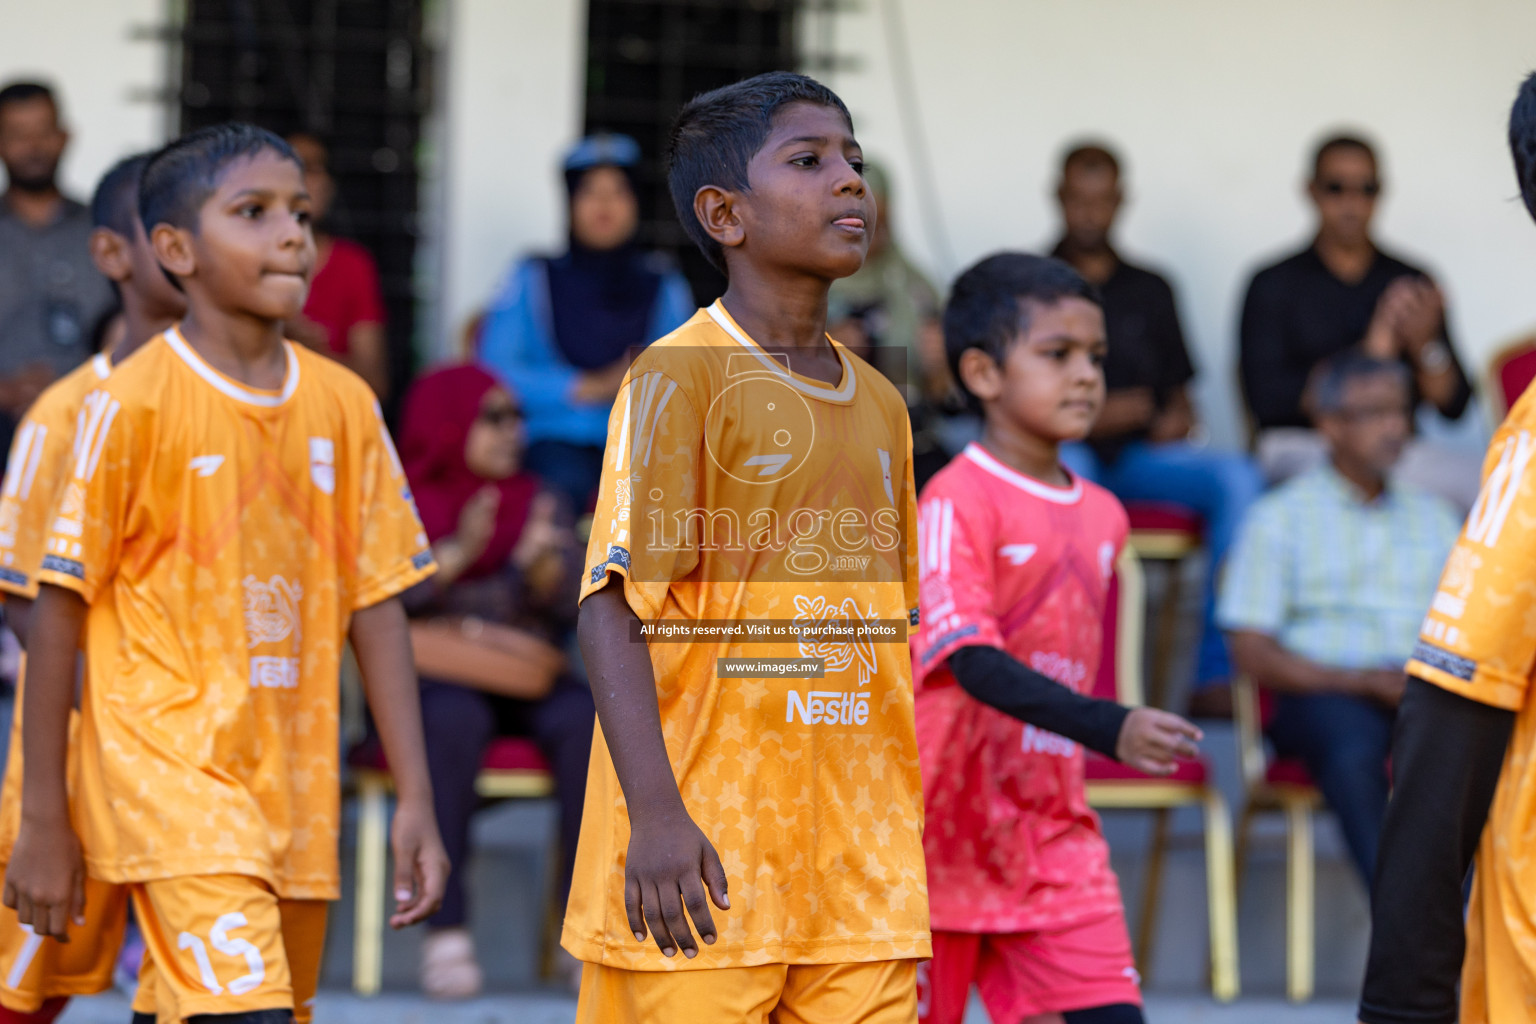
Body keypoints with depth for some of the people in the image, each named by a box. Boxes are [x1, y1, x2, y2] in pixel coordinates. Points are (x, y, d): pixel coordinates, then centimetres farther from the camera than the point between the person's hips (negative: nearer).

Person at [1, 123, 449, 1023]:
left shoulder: (343, 404, 7)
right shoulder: (134, 403, -7)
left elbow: (376, 605, 10)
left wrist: (417, 800, 6)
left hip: (296, 791, 6)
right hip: (170, 771, -6)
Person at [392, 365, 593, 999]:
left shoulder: (539, 501, 19)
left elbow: (570, 611, 8)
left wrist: (542, 564, -12)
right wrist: (457, 554, -17)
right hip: (432, 675, -3)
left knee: (584, 718, -30)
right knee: (455, 719, -38)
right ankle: (446, 930, -37)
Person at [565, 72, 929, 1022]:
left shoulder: (879, 404, 15)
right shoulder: (681, 375, -6)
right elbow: (615, 603, -13)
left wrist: (915, 836, 18)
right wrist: (654, 811, -22)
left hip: (861, 868, 6)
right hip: (708, 862, -6)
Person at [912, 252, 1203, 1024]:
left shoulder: (1102, 516, 9)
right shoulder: (958, 500, -14)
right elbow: (972, 660, -25)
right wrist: (1109, 729, -35)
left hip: (1053, 830, 6)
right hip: (946, 830, -5)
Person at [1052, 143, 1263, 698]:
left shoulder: (1149, 291, 23)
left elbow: (1178, 393, 22)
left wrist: (1177, 418, -3)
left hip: (1139, 454, 3)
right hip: (1066, 448, -3)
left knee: (1238, 476, -25)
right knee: (1066, 470, -40)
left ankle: (1219, 667, -27)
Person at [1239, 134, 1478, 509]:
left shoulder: (1412, 283, 14)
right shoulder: (1274, 285, 7)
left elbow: (1454, 405, 10)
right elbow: (1266, 398, -7)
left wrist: (1424, 346, -11)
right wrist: (1367, 356, -15)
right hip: (1301, 446, -3)